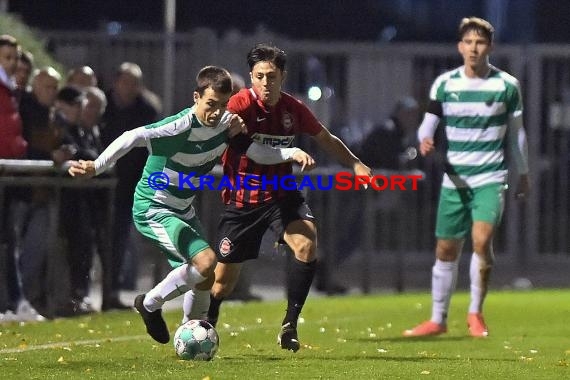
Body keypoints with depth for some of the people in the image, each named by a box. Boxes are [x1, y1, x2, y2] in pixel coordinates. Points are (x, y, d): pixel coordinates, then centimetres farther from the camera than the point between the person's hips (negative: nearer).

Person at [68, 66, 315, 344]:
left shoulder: (226, 123, -4)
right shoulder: (181, 127, -28)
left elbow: (259, 153, 9)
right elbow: (133, 138, -38)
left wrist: (293, 153, -8)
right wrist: (96, 167, -51)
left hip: (182, 211, 8)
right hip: (153, 209, -8)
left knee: (205, 281, 9)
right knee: (206, 261, -23)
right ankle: (150, 305, -2)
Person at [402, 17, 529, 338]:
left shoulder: (507, 85, -1)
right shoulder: (445, 84, 2)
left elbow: (516, 132, 9)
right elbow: (429, 123, 4)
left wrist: (523, 174, 14)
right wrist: (425, 140, -20)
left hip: (491, 178, -2)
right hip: (454, 179, 2)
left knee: (482, 240, -21)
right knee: (446, 250, 6)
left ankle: (476, 313, -5)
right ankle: (438, 319, 21)